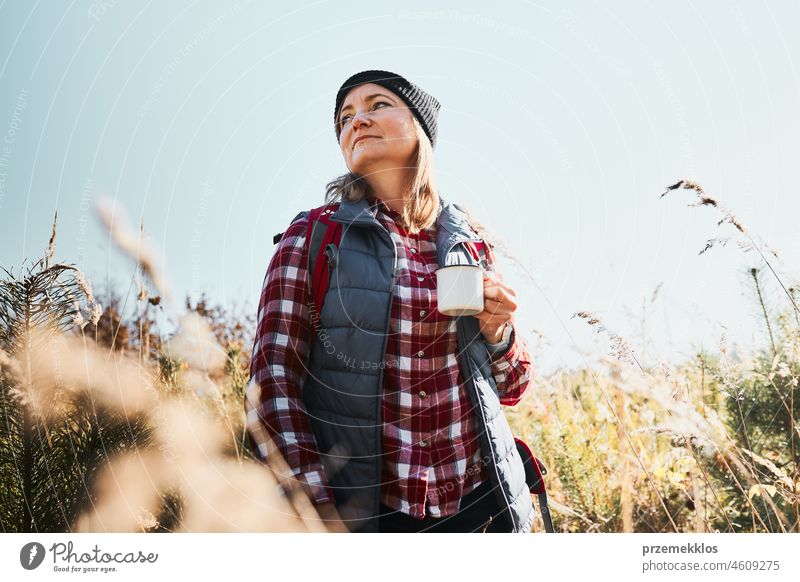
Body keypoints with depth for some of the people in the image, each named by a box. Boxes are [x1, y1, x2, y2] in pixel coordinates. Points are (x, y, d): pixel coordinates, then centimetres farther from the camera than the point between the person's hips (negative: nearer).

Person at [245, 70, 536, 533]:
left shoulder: (470, 244, 4)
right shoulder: (313, 235, -4)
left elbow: (511, 389, 12)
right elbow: (273, 376, -9)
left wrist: (498, 334, -9)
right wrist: (318, 509, -16)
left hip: (478, 501, 3)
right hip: (361, 508, -2)